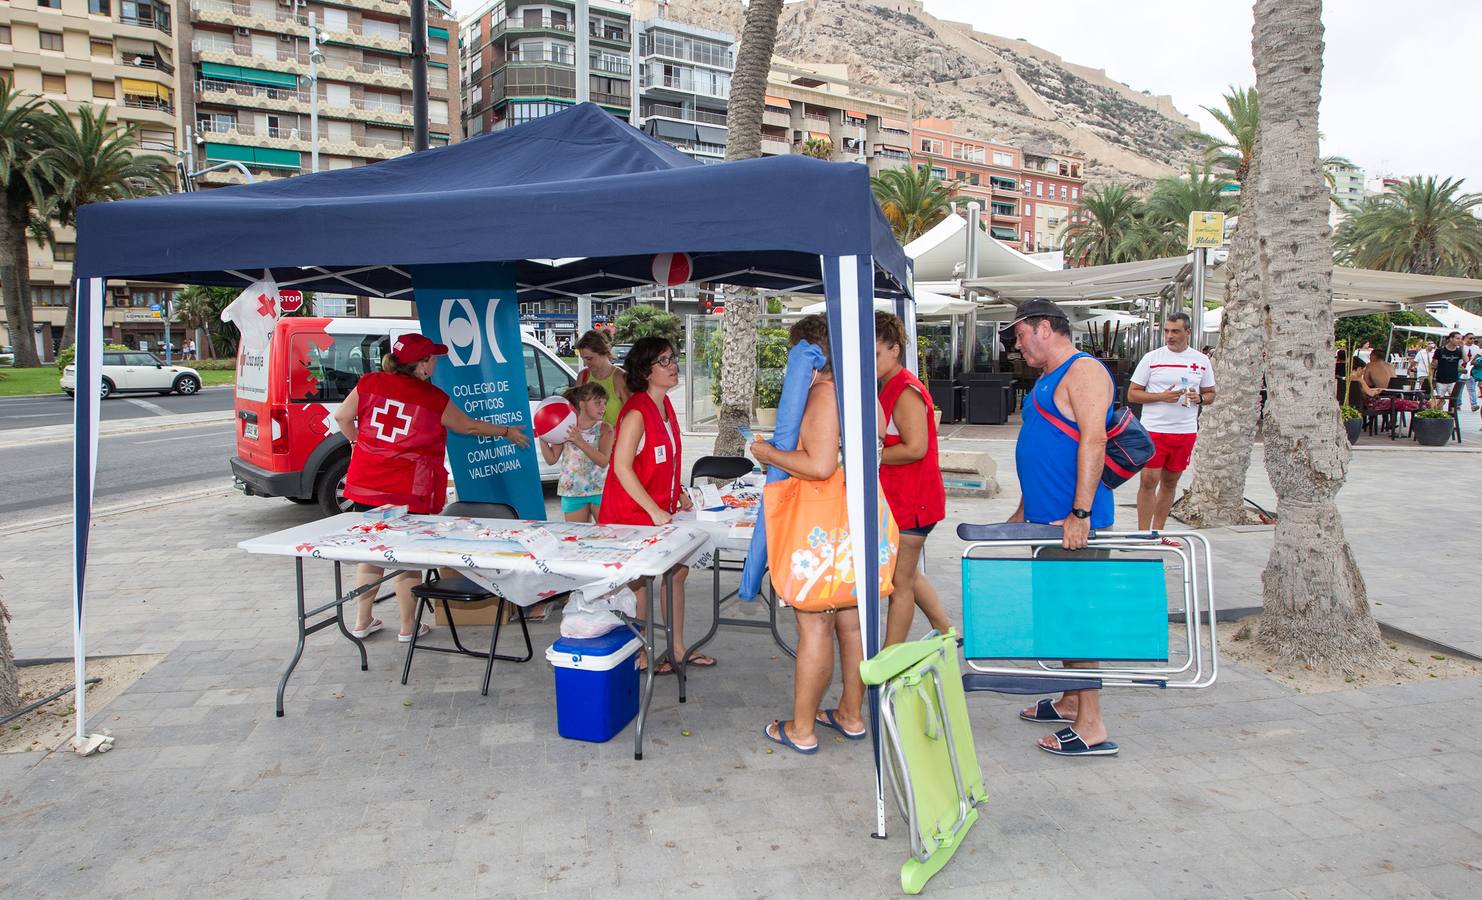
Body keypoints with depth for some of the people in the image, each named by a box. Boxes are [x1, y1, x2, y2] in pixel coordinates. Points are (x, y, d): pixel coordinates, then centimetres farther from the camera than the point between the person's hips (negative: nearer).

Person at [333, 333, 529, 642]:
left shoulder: (370, 383, 1)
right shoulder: (434, 399, -7)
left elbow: (343, 417, 10)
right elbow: (469, 426, 7)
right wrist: (507, 432, 21)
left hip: (365, 486, 4)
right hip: (409, 492, -4)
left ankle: (362, 622, 26)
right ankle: (408, 627, 17)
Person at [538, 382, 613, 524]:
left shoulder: (604, 429, -4)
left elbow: (603, 461, -17)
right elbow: (551, 459, 3)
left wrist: (581, 442, -27)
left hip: (599, 490, -1)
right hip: (572, 491, 1)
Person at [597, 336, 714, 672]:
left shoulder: (664, 404, 7)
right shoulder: (636, 412, -21)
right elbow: (622, 467, -24)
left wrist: (679, 493, 10)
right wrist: (654, 511, -24)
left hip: (662, 509, 9)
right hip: (632, 513, -9)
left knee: (677, 569, 13)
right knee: (641, 580, 2)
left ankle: (677, 647, 26)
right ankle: (638, 656, 18)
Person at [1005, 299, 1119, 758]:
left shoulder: (1083, 371, -12)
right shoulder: (1047, 380, 19)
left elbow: (1093, 440, -22)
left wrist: (1080, 513, -27)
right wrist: (1023, 512, 25)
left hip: (1075, 522, -10)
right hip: (1047, 519, 10)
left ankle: (1091, 728, 1)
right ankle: (1071, 702, 28)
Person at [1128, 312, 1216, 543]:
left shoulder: (1202, 361, 8)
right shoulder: (1151, 358, -1)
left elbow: (1210, 394, 17)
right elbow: (1132, 394, -2)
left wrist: (1199, 398, -7)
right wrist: (1162, 396, -15)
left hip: (1186, 432, 4)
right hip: (1154, 430, -3)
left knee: (1170, 482, 11)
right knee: (1149, 481, -7)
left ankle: (1157, 532, 21)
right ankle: (1143, 533, 1)